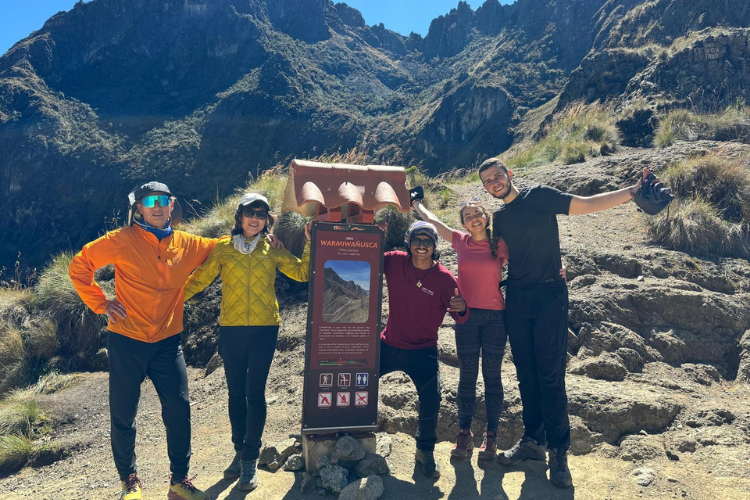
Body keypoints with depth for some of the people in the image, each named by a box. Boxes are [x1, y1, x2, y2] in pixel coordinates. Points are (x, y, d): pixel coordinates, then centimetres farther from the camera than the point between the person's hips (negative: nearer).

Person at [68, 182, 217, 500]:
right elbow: (79, 265, 1)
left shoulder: (187, 244, 3)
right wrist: (100, 304, -4)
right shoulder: (123, 240, -5)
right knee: (123, 415, 8)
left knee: (179, 409, 1)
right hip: (126, 342, -2)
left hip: (167, 342, 2)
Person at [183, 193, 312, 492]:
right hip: (231, 329, 1)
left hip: (264, 329, -1)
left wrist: (310, 243, -8)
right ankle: (239, 451, 28)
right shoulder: (223, 249, 5)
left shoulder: (272, 251, 6)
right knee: (236, 393, 11)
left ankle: (250, 460, 13)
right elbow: (198, 280, 5)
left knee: (255, 394, 0)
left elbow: (303, 273, 0)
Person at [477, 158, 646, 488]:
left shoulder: (539, 197, -2)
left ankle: (558, 451, 4)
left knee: (551, 374, -6)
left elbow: (587, 204, -7)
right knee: (526, 373, 9)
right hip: (516, 298, 5)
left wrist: (632, 191, -18)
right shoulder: (499, 217, 15)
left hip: (548, 294, -5)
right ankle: (533, 440, 20)